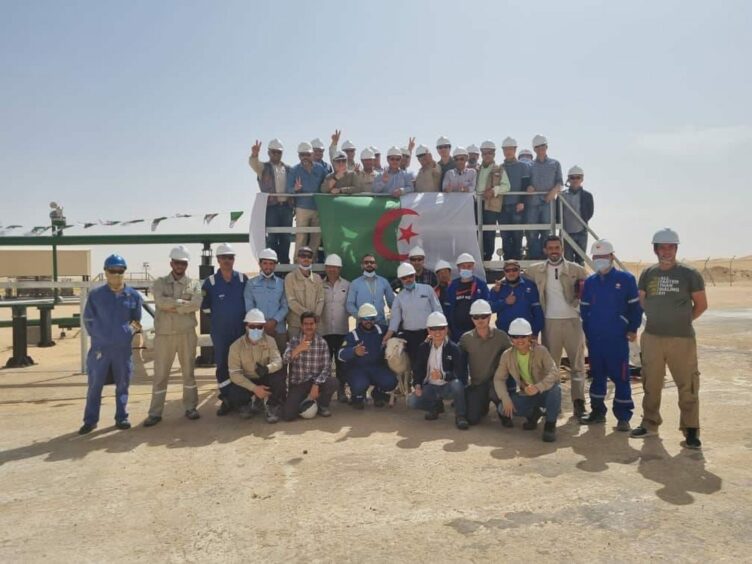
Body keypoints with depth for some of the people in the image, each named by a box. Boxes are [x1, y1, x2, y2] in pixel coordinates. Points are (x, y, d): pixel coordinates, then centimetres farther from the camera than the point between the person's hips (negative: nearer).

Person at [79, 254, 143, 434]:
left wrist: (131, 330, -4)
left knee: (122, 384, 10)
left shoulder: (133, 295, 2)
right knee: (94, 385, 4)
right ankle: (90, 420, 16)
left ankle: (121, 417, 23)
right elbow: (88, 320, 3)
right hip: (100, 347, -1)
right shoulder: (96, 294, -2)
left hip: (124, 348, 1)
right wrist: (99, 337, -1)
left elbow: (137, 320, 12)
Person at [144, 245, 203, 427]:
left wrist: (172, 306, -14)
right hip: (164, 334, 0)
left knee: (188, 371, 9)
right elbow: (161, 301, -14)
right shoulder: (160, 283, 5)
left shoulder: (193, 284, 5)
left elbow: (196, 304, -14)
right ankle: (155, 412, 11)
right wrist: (182, 302, -11)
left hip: (186, 334, 0)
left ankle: (190, 407, 19)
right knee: (160, 374, 4)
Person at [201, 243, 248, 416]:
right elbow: (205, 306, 6)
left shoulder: (243, 279, 0)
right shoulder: (211, 282, -3)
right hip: (220, 332, -1)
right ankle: (226, 400, 12)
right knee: (222, 365, 2)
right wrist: (218, 318, 7)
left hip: (241, 330, 1)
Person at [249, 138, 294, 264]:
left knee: (286, 237, 5)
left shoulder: (288, 169, 16)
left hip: (286, 206, 3)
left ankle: (285, 263, 14)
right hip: (271, 206, -3)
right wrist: (254, 154, -36)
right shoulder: (263, 168, 7)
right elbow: (253, 163, -14)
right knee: (271, 237, -4)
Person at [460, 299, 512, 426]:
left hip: (496, 381, -2)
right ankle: (484, 403, 28)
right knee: (472, 419, -7)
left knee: (495, 391, -36)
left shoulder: (501, 336, -9)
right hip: (476, 383, 2)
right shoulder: (465, 338, -4)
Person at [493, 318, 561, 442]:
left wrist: (538, 387, -45)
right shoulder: (507, 355, -8)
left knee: (555, 389, -37)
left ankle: (550, 425, -13)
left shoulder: (541, 351, -17)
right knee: (503, 409, -21)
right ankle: (533, 414, 11)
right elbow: (499, 379, -6)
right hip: (524, 395, 3)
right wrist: (506, 399, -21)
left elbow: (554, 372, -29)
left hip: (544, 393, -3)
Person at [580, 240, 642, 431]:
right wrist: (587, 331, 12)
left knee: (620, 377, -3)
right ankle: (597, 411, 24)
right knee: (597, 375, 12)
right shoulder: (589, 282, 10)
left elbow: (635, 306, -1)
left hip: (617, 338, -4)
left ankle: (623, 417, 5)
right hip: (594, 338, 4)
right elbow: (584, 308, 16)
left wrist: (632, 329, -6)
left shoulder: (625, 279, -2)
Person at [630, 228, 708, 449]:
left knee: (687, 385, -2)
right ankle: (650, 423, 25)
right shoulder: (648, 274, 7)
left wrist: (682, 321, 6)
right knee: (651, 383, 11)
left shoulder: (689, 274, -3)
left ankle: (690, 430, 10)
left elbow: (701, 304, 4)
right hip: (652, 337, 3)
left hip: (682, 339, -3)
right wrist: (659, 319, 11)